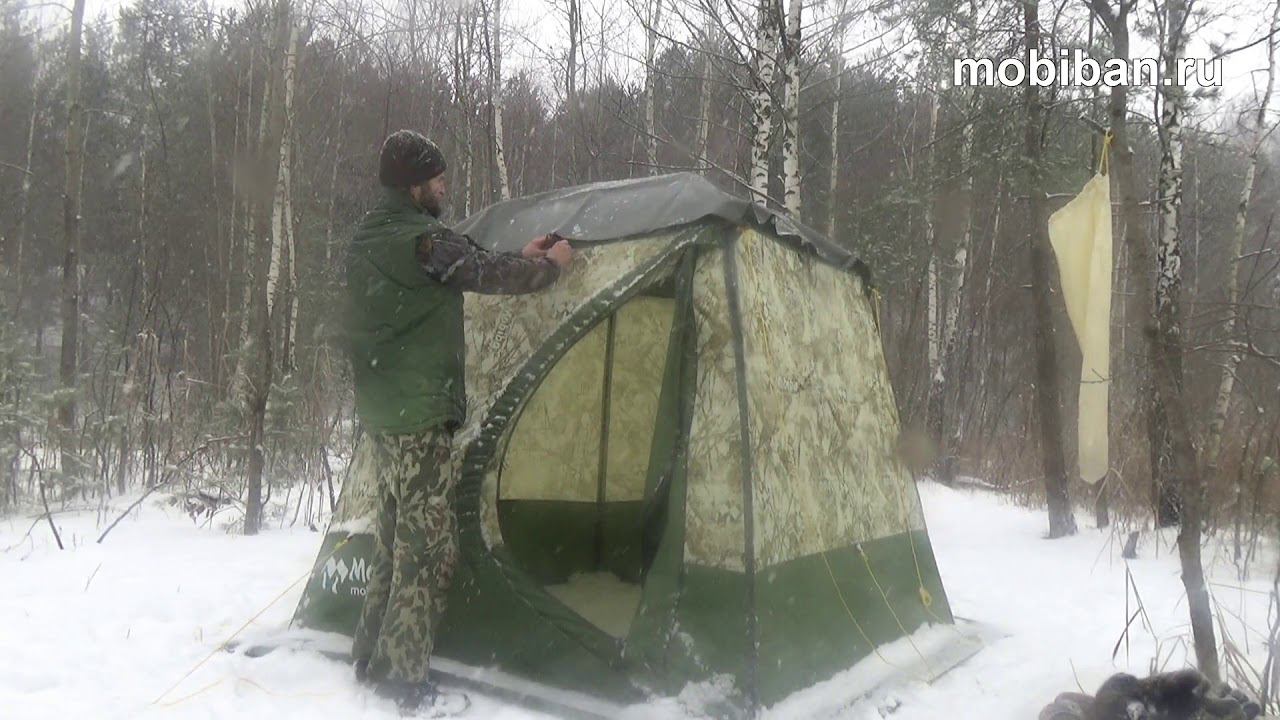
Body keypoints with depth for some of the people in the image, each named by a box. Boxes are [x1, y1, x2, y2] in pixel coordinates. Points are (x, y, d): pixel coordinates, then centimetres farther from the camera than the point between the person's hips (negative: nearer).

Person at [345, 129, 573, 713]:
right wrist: (551, 265, 8)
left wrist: (520, 258, 23)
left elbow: (467, 272, 20)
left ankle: (372, 660, 29)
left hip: (381, 413, 10)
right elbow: (491, 277, -10)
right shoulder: (422, 238, -17)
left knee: (396, 535, 18)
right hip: (419, 417, -10)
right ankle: (404, 683, 6)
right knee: (429, 545, -2)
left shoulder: (369, 237, 13)